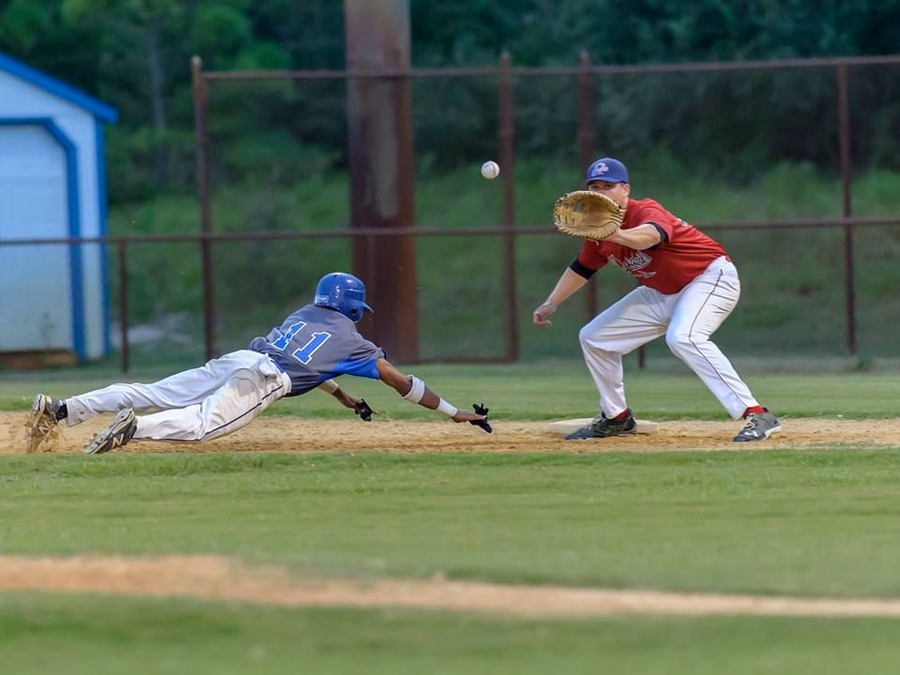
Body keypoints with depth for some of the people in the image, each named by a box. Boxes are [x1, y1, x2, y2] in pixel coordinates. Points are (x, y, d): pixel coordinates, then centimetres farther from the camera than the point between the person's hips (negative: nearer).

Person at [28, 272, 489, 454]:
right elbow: (401, 382, 18)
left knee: (150, 396, -4)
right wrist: (455, 413, 25)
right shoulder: (351, 340, 16)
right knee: (202, 424, -21)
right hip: (261, 382, -6)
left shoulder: (303, 314, 33)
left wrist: (346, 400, 54)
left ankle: (59, 410, -16)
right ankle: (135, 429, -48)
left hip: (235, 359, 6)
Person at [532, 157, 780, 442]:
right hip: (662, 293, 10)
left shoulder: (645, 212, -26)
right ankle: (616, 418, 27)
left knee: (682, 338, -37)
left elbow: (651, 235, -51)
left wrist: (618, 235, -71)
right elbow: (581, 268, 16)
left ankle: (756, 416, -41)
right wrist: (551, 303, 6)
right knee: (594, 336, 10)